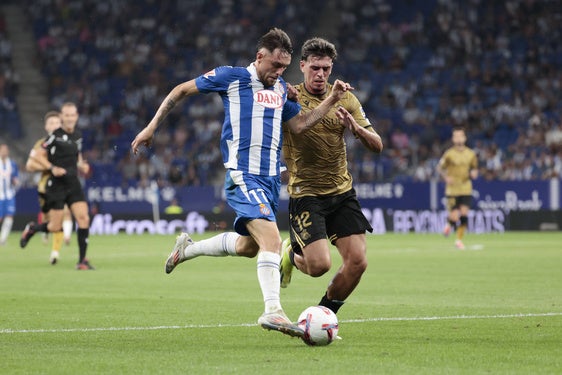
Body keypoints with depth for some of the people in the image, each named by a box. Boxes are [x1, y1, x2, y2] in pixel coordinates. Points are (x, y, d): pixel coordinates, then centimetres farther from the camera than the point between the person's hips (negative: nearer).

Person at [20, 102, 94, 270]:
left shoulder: (78, 135, 8)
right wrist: (52, 168, -19)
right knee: (55, 227, -3)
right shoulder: (56, 135, -11)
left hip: (73, 184, 5)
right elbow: (39, 155, -6)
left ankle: (82, 260, -3)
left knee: (83, 218, -10)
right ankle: (31, 229, 30)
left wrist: (81, 166, 7)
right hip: (56, 185, -5)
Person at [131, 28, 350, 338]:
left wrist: (331, 100, 3)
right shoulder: (230, 77, -3)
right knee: (271, 238, -24)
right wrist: (152, 127, 5)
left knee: (249, 245, 17)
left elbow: (299, 124, 14)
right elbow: (181, 91, 5)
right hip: (242, 176, -8)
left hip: (270, 178, 8)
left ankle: (188, 248, 39)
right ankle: (272, 311, -29)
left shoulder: (281, 88, 16)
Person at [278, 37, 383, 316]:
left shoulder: (345, 99, 4)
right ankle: (290, 254, 20)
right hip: (305, 195, -4)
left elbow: (377, 146, 2)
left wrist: (356, 128, -20)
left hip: (342, 192, 4)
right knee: (319, 265, -17)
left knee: (357, 262, -8)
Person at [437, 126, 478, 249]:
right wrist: (446, 177, -12)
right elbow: (440, 167, 4)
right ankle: (449, 223, 29)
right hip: (452, 189, -2)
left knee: (464, 214, -8)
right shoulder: (449, 154, -5)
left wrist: (474, 173, -5)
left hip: (466, 189, 2)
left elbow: (474, 168, 17)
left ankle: (459, 239, 4)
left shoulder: (471, 154, 5)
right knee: (454, 216, -8)